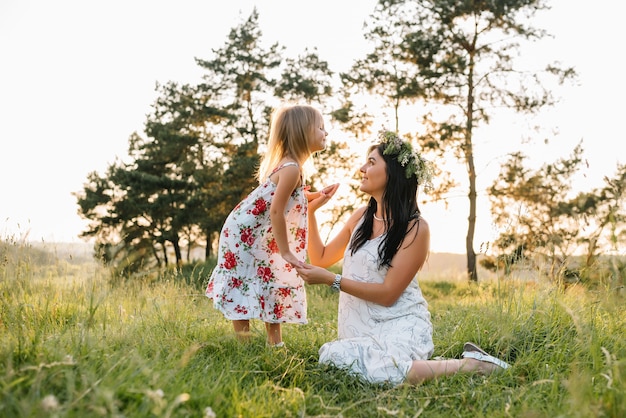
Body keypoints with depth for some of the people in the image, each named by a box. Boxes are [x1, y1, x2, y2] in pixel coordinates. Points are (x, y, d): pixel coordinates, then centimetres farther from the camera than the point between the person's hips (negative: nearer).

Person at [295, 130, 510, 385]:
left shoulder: (415, 228, -10)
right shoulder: (361, 217, 10)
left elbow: (388, 293, -13)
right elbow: (321, 259, 19)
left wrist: (331, 280, -15)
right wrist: (311, 212, 13)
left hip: (399, 325, -6)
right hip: (362, 327, 6)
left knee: (383, 372, -36)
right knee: (330, 357, -24)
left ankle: (472, 364, -10)